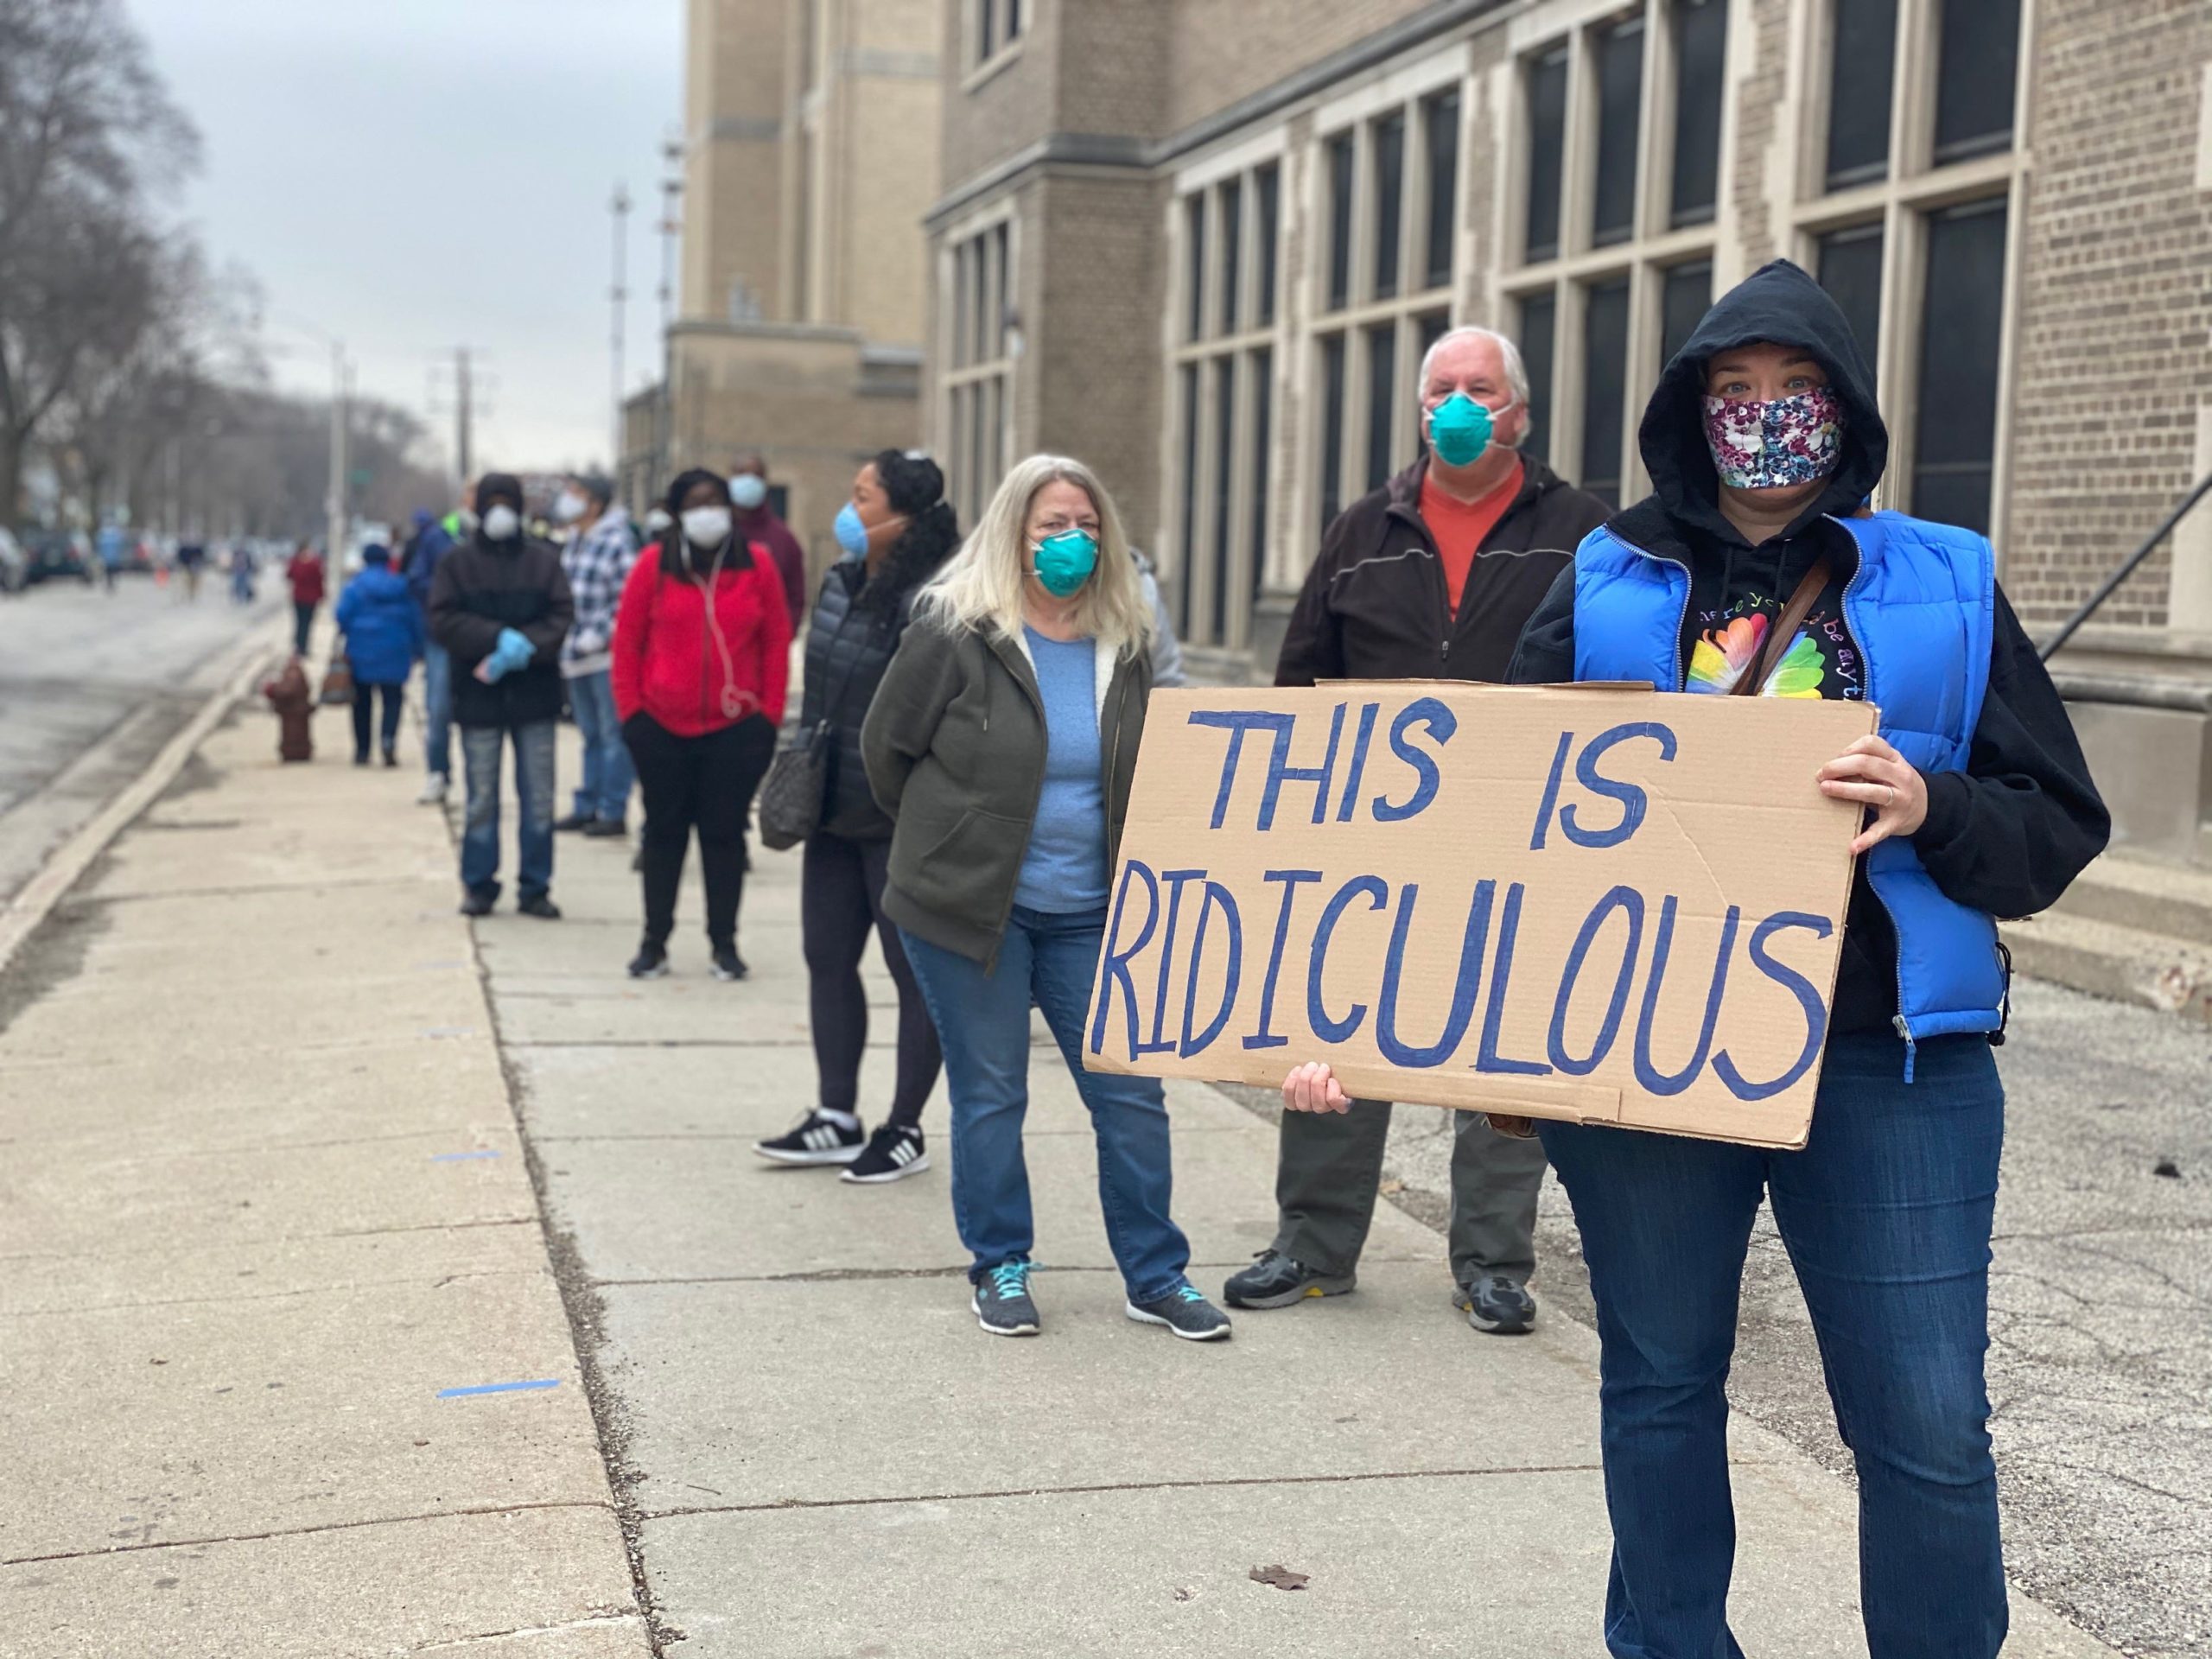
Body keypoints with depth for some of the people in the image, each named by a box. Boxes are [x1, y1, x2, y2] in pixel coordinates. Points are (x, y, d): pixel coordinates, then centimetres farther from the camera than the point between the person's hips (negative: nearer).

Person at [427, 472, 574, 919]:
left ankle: (535, 888, 10)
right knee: (481, 798, 4)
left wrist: (524, 648, -17)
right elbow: (443, 621, -5)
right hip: (478, 695, -1)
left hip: (534, 693, 1)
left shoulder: (544, 559, 7)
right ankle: (479, 886, 15)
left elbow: (561, 616, -2)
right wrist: (500, 639, -17)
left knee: (539, 798, 2)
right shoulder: (456, 561, 4)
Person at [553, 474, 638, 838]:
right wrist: (565, 637, 12)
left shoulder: (617, 542, -14)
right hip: (576, 656, 8)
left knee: (612, 735, -2)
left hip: (608, 656, -8)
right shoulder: (574, 541, 12)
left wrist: (598, 634, -16)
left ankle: (614, 812, 3)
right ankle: (587, 807, 23)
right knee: (591, 735, 16)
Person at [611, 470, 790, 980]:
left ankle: (724, 943, 14)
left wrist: (770, 713, 0)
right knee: (664, 831, 9)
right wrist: (630, 710, -1)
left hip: (737, 728, 0)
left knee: (725, 833, 5)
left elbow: (777, 644, 4)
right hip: (661, 728, 0)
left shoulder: (757, 565, 0)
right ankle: (654, 942, 17)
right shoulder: (654, 565, -2)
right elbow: (627, 641, 2)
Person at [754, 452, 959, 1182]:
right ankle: (838, 1119, 26)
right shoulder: (839, 582, 8)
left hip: (900, 823, -9)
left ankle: (905, 1131, 15)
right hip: (834, 812, 9)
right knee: (827, 959, 14)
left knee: (915, 970, 4)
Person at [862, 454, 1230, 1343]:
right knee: (989, 1094, 6)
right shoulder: (956, 633, -9)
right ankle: (999, 1269, 22)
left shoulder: (1124, 644, 5)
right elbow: (886, 747, 0)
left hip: (1088, 915, 4)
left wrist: (1129, 881, 14)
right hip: (969, 908, -3)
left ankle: (1154, 1275, 15)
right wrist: (951, 839, 9)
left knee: (1131, 1092, 3)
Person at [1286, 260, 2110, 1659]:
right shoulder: (1608, 591, 7)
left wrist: (1930, 809, -16)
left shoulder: (1945, 590, 6)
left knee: (1929, 1424, -2)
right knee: (1659, 1383, 13)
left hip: (1888, 1060, -1)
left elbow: (2060, 829, 5)